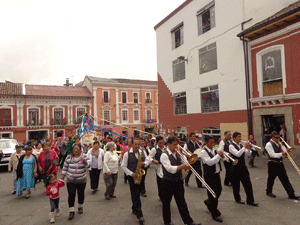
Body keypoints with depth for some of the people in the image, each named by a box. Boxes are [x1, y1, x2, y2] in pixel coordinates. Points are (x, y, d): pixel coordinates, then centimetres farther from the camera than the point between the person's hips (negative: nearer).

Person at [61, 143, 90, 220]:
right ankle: (71, 211, 4)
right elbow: (65, 167, 9)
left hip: (81, 181, 0)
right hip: (70, 181, 0)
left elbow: (88, 165, -15)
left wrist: (84, 160, -33)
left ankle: (80, 207, 35)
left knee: (81, 194, 12)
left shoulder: (84, 157, -4)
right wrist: (62, 176, 9)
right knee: (71, 195, -6)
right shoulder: (68, 157, 1)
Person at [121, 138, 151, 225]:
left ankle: (134, 209, 36)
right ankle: (140, 215, -2)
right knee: (135, 195, -6)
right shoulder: (127, 154, -8)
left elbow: (147, 160, 12)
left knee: (137, 194, 15)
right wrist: (131, 173, -15)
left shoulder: (143, 152, 3)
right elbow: (123, 166, -5)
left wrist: (144, 163, -11)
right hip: (132, 177, -4)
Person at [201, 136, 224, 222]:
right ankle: (215, 214, 16)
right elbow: (209, 162, -26)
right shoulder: (203, 152, -15)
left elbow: (219, 159, 12)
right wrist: (218, 155, -24)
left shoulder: (215, 149, 7)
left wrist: (222, 155, -10)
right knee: (213, 194, 0)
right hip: (209, 176, -7)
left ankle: (208, 202, 44)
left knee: (219, 191, 17)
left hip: (216, 174, 7)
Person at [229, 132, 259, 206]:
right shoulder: (231, 146, -11)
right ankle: (237, 199, 25)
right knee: (236, 184, 8)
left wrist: (248, 148, -9)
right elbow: (237, 154, -24)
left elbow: (247, 154, 8)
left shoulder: (241, 145, 11)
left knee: (248, 183, 2)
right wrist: (245, 147, -23)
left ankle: (250, 200, 9)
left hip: (243, 167, 6)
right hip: (236, 168, -6)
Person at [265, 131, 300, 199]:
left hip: (280, 163, 7)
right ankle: (269, 192, 24)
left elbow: (285, 151, 8)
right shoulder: (269, 144, -12)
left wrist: (281, 145, -6)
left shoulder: (279, 143, 13)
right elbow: (272, 154, -21)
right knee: (271, 179, 7)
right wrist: (281, 154, -31)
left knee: (285, 179, 6)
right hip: (273, 164, -7)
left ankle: (291, 194, 10)